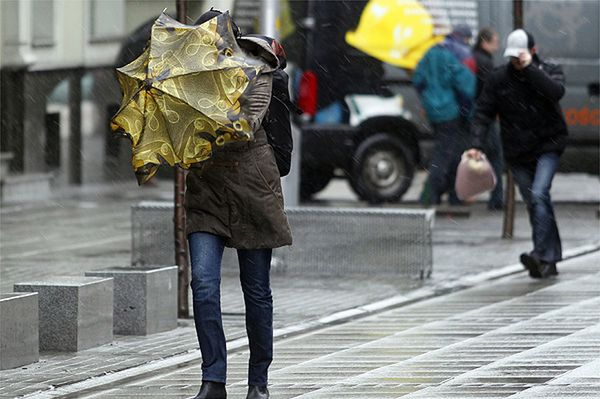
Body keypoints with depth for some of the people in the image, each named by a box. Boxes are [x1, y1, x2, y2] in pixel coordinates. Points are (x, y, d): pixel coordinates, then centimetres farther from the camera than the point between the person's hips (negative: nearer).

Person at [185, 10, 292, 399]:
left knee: (257, 289, 4)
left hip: (251, 186, -2)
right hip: (206, 189, 2)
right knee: (204, 282, -13)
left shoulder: (255, 71, -5)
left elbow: (250, 122, -18)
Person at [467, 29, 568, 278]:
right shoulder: (498, 79, 3)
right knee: (533, 204, 4)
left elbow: (556, 91, -24)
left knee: (539, 195, -22)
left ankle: (541, 255, -27)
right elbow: (483, 113, 1)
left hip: (547, 146, -3)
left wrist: (530, 67, -25)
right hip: (517, 153, 3)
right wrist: (477, 144, -12)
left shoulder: (549, 71, -2)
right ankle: (550, 260, 11)